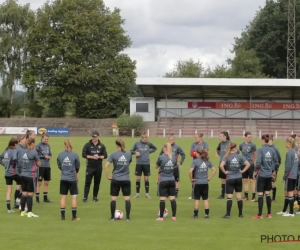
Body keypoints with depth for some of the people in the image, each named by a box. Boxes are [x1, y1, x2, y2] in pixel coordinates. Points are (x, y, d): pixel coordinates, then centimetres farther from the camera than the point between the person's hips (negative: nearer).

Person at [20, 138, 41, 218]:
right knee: (30, 194, -1)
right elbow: (39, 164, -5)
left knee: (24, 194, 11)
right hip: (30, 176, -6)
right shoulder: (34, 152, -12)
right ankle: (29, 213, 1)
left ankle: (22, 211, 16)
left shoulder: (24, 152, 7)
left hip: (23, 175, 6)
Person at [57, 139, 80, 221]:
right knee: (74, 197, 5)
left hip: (63, 179, 2)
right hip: (72, 179, -2)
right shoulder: (75, 155, -11)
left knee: (63, 197, 9)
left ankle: (62, 216, 12)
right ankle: (74, 216, 5)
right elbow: (77, 167, 1)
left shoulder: (60, 155, -5)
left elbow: (59, 166, 5)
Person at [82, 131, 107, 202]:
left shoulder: (102, 146, 6)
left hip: (98, 167, 2)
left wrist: (99, 157, -14)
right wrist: (92, 157, -15)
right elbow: (84, 155, -5)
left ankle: (95, 197, 17)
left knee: (97, 183, 6)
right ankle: (85, 197, -4)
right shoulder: (87, 145, 0)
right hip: (90, 166, -2)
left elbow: (105, 156, 4)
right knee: (87, 182, -6)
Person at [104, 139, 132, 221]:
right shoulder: (129, 154, -1)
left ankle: (112, 217, 11)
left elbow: (106, 166, -14)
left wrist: (108, 176, -3)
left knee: (114, 198, 7)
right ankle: (128, 217, 6)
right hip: (126, 180, 1)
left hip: (115, 180, -1)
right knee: (127, 198, 6)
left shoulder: (113, 155, -8)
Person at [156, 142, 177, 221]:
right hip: (172, 180, 4)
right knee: (172, 198, 8)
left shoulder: (161, 157, -11)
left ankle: (161, 217, 2)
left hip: (163, 180, -4)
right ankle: (174, 216, 11)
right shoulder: (174, 157, 0)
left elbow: (156, 166, 4)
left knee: (162, 199, -1)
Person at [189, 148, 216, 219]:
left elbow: (191, 171, -23)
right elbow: (214, 170, 4)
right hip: (205, 183, 4)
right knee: (205, 199, 10)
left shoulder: (195, 161, -13)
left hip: (197, 183, -3)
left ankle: (195, 215, 7)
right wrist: (210, 178, 8)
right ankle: (207, 214, 10)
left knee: (197, 199, 4)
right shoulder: (207, 161, 1)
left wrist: (191, 179, -10)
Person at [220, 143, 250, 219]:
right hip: (239, 178, 2)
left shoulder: (226, 157, -8)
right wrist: (242, 171, 3)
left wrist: (225, 172, -7)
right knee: (239, 196, 9)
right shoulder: (240, 156, -2)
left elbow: (221, 165, -22)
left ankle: (228, 214, -2)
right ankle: (240, 214, 14)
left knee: (229, 197, 0)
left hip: (230, 179, -2)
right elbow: (248, 164, -6)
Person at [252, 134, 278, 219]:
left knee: (260, 194, 0)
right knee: (267, 194, 14)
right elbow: (276, 162, 9)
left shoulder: (260, 150, -14)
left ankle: (260, 214, 2)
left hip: (261, 175, -5)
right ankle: (269, 214, 17)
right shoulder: (272, 150, 2)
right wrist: (273, 171, 23)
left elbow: (258, 162, -18)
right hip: (269, 175, 5)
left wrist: (255, 172, -3)